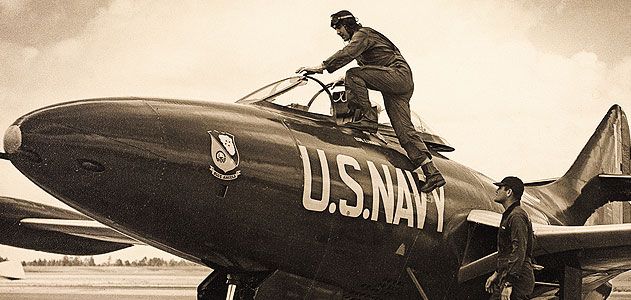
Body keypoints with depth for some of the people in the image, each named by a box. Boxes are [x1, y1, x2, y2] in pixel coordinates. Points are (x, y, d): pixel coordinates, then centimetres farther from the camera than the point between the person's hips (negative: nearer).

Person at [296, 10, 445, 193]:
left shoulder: (362, 34, -2)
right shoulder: (360, 39, 28)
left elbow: (347, 54, -20)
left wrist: (321, 67, -24)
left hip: (398, 74, -9)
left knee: (354, 75, -19)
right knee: (404, 129, -4)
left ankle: (366, 118, -23)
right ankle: (431, 173, -13)